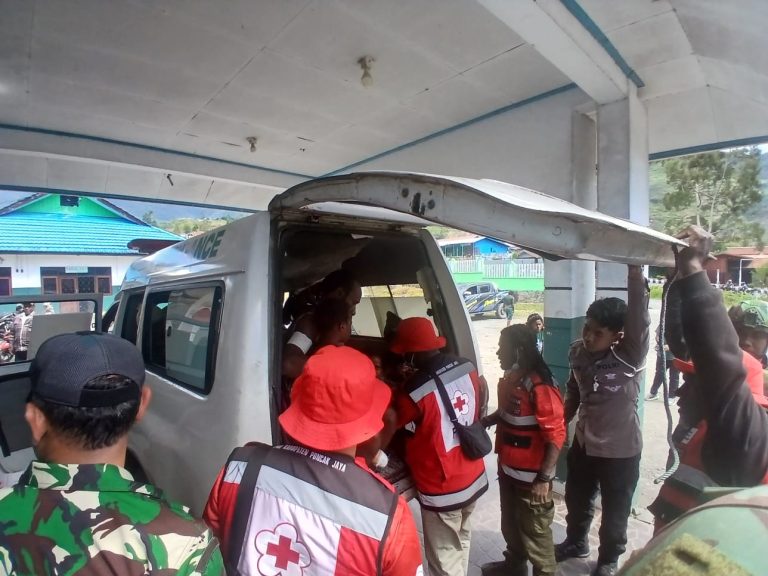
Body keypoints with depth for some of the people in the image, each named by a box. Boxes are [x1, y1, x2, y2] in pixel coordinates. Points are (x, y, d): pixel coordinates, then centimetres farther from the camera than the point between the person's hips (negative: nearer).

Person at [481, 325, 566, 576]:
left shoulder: (540, 387, -27)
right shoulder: (509, 378, 0)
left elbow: (556, 436, -23)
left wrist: (544, 478, -22)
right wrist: (483, 422, 1)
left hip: (531, 477, -9)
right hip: (508, 469, 9)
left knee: (534, 531, 11)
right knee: (510, 523, 27)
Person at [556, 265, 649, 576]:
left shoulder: (631, 356, -23)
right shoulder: (578, 352, -10)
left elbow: (639, 318, -42)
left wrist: (635, 273, -50)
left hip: (621, 450, -4)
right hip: (583, 443, 4)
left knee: (615, 511, 19)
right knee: (576, 500, 25)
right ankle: (576, 541, 52)